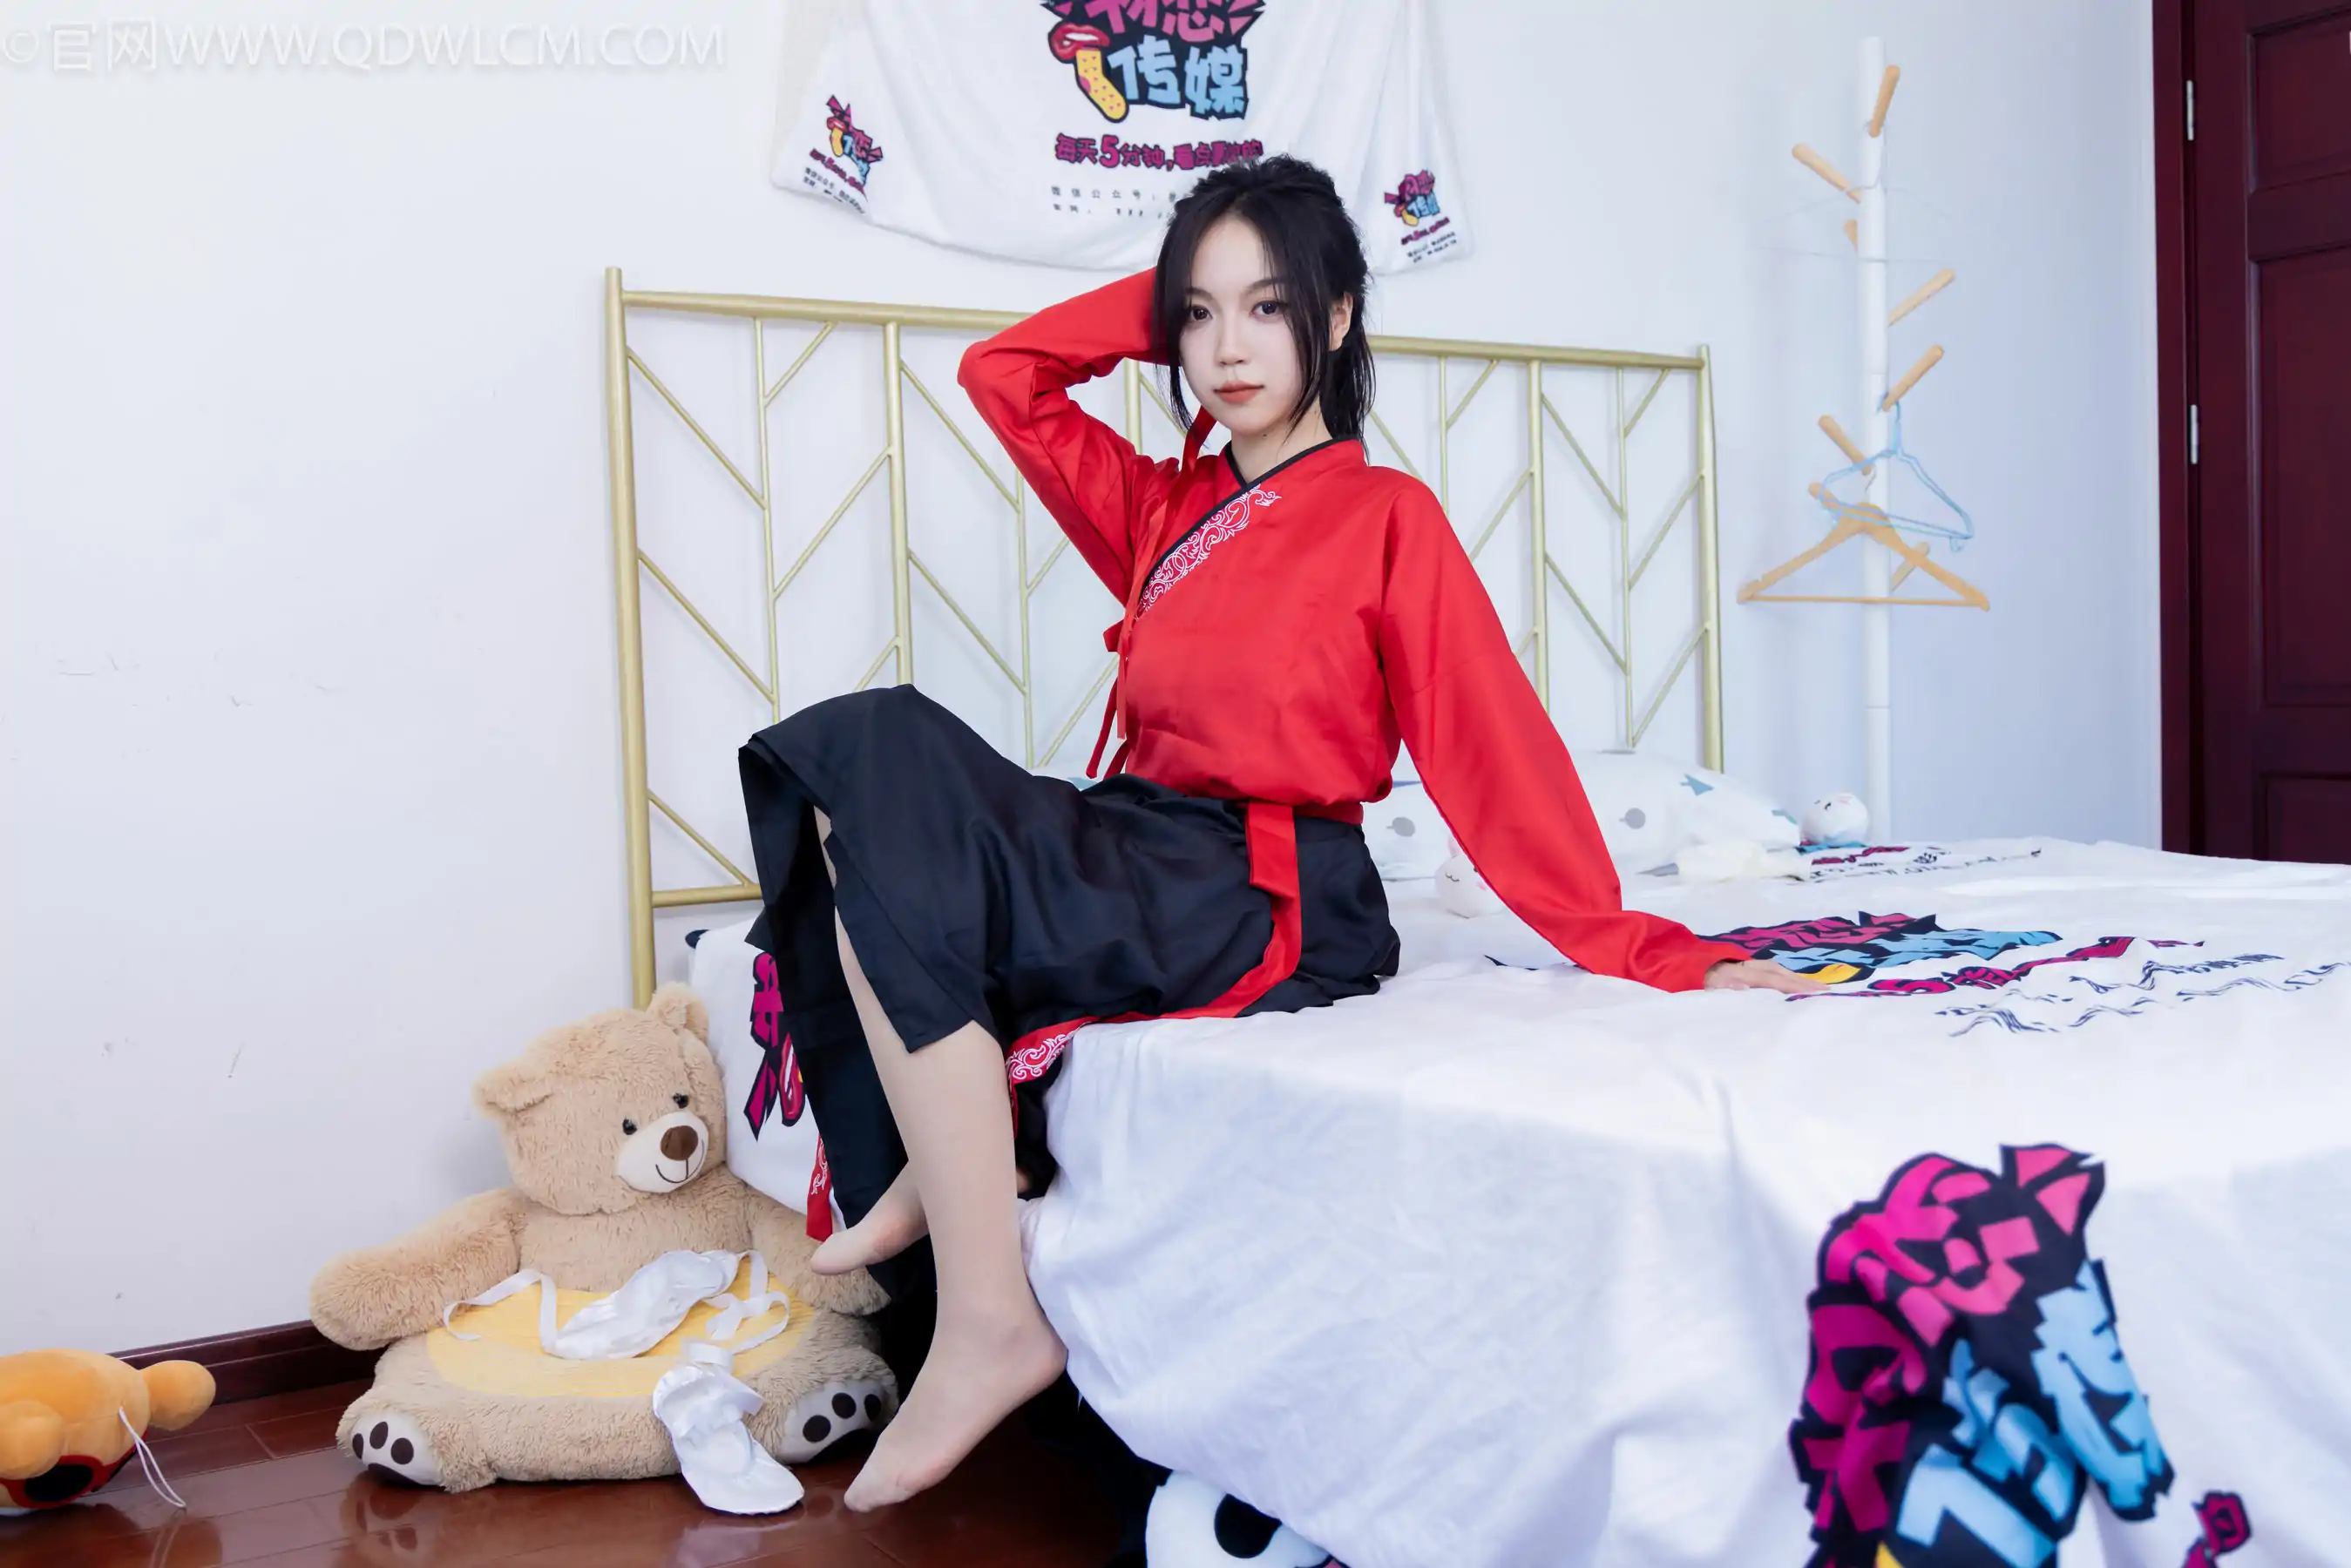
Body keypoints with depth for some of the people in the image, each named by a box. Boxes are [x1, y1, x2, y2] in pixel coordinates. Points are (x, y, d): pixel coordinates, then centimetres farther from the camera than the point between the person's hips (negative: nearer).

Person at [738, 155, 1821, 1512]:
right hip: (1137, 867, 6)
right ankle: (958, 1145, -16)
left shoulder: (1387, 518, -1)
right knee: (858, 749, -12)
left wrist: (1644, 947, -12)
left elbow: (1498, 754, -6)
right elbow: (1004, 374, 22)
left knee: (883, 768, -22)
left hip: (1267, 909, -6)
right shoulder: (1164, 509, 17)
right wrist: (1169, 298, 16)